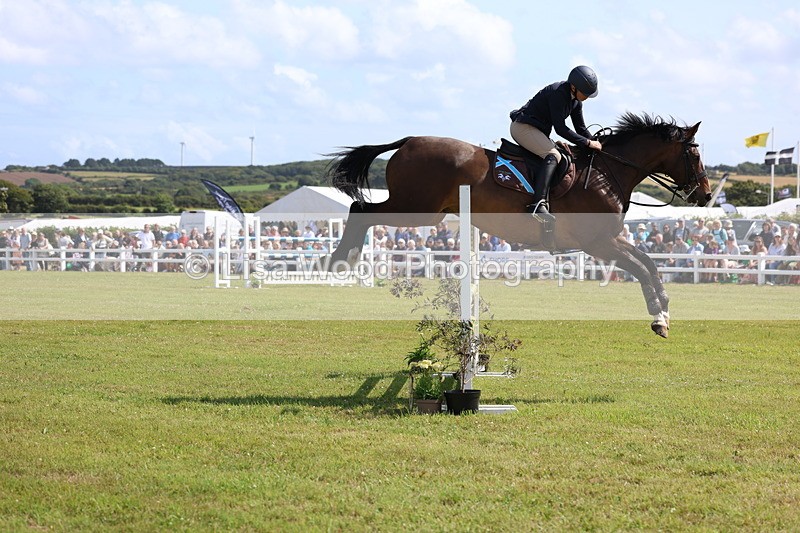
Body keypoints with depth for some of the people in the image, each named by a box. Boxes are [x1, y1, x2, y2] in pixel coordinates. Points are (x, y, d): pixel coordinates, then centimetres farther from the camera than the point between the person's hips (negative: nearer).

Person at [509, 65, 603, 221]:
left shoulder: (576, 101, 6)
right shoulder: (557, 93, -23)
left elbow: (581, 128, 15)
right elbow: (560, 129, -25)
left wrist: (595, 145, 2)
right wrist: (587, 143, -22)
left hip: (539, 131, 11)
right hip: (522, 127, -11)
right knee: (553, 156, -29)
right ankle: (539, 204, -44)